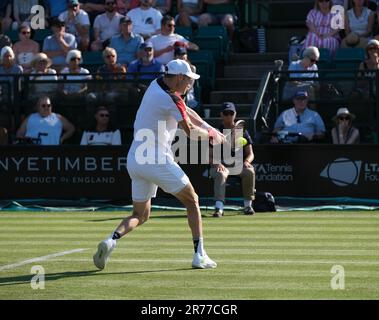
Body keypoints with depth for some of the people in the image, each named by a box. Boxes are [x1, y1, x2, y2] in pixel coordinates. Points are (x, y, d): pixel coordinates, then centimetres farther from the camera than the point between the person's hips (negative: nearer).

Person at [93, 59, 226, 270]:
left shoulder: (156, 85, 13)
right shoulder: (171, 99, -14)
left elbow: (186, 111, 20)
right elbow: (190, 131, -6)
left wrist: (209, 128, 11)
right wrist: (212, 135, 12)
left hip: (134, 160, 8)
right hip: (158, 161, -8)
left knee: (140, 215, 15)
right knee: (192, 201, 9)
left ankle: (112, 240, -12)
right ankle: (199, 255, 3)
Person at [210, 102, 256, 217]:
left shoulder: (242, 131, 13)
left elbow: (250, 153, 11)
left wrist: (246, 162, -13)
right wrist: (217, 164, -20)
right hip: (221, 165, -1)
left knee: (250, 171, -31)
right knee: (221, 174, -36)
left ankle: (248, 205, -20)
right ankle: (219, 207, -48)